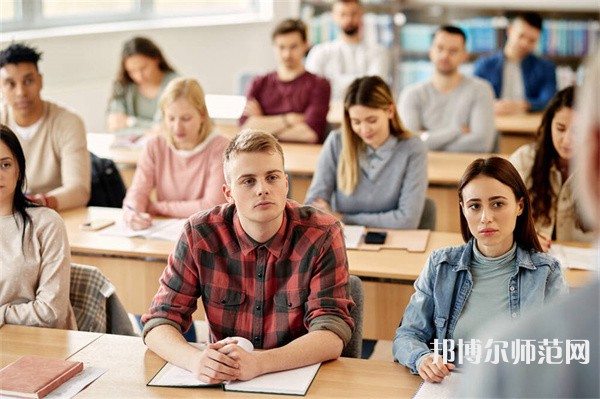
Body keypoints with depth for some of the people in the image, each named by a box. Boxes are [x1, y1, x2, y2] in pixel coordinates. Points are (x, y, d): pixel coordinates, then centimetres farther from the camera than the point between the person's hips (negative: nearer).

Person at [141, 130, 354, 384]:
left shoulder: (322, 235, -12)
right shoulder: (199, 234, -8)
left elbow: (333, 333, -17)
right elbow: (159, 321, -8)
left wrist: (257, 363, -34)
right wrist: (196, 360, -29)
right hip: (222, 381, 3)